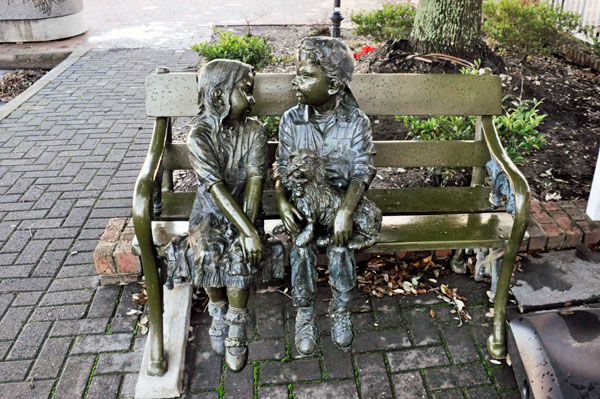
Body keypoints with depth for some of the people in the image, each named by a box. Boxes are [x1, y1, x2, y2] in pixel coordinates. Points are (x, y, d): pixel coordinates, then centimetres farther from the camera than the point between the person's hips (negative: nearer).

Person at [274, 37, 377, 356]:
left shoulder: (356, 122, -7)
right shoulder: (291, 120, -1)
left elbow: (362, 170, -14)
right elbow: (282, 167, 0)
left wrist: (345, 211, -30)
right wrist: (282, 201, -21)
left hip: (341, 196, -1)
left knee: (340, 245, -26)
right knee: (301, 246, -25)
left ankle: (340, 311, 1)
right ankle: (305, 315, -2)